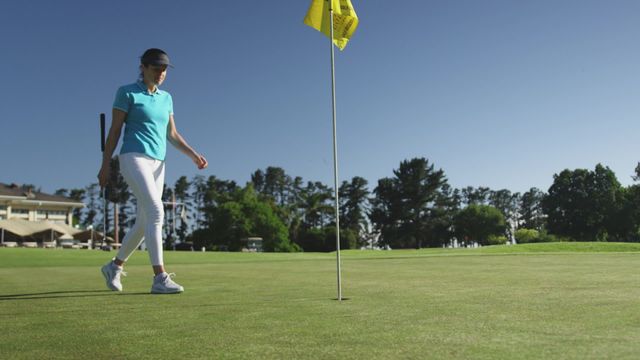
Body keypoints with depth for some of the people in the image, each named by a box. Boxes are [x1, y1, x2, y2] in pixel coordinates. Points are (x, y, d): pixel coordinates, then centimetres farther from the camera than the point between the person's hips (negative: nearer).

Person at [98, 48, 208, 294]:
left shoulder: (166, 98, 18)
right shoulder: (126, 92, 0)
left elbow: (172, 135, 16)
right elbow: (115, 129, -2)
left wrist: (194, 155, 2)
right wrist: (105, 164, -6)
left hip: (156, 165, 7)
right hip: (134, 159, -7)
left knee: (144, 224, 7)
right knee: (156, 212, -22)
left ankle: (115, 266, 29)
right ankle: (159, 278, -23)